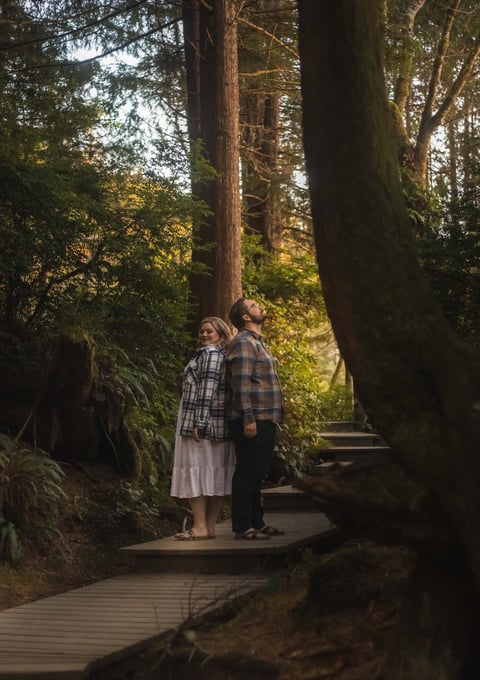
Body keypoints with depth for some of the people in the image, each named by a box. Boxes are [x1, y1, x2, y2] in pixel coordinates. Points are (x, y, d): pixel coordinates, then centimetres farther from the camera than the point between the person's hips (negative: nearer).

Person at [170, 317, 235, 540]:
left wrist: (198, 422, -23)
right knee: (214, 473, 7)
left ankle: (200, 527, -12)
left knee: (196, 470, -9)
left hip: (203, 422, -10)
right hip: (217, 424, 10)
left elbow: (207, 389, -18)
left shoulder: (210, 354, -8)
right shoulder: (222, 355, 20)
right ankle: (210, 527, 8)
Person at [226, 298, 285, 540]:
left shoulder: (257, 342, 21)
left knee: (256, 474, 14)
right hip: (252, 421, -10)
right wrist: (248, 418, -24)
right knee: (247, 473, -7)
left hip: (265, 420, 10)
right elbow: (241, 383, -19)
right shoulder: (243, 342, -11)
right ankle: (242, 527, -4)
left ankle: (256, 523, 21)